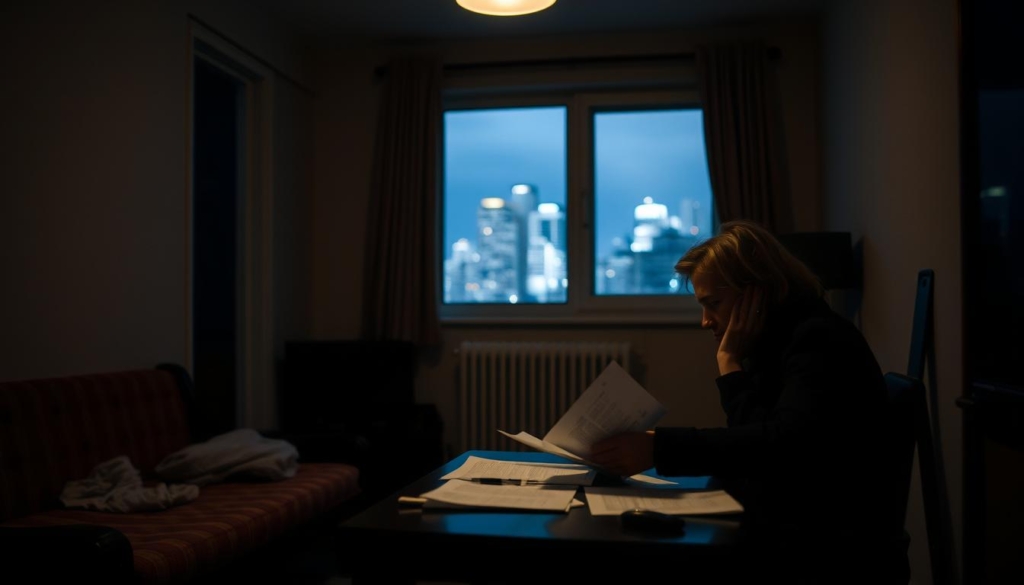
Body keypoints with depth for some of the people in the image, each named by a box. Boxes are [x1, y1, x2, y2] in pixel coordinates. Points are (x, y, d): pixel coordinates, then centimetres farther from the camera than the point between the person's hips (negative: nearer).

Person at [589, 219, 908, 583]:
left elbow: (784, 444, -30)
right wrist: (732, 366, -6)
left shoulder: (819, 339, -13)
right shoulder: (775, 344, 13)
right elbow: (752, 444, 3)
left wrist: (658, 448, -30)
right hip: (783, 542, 8)